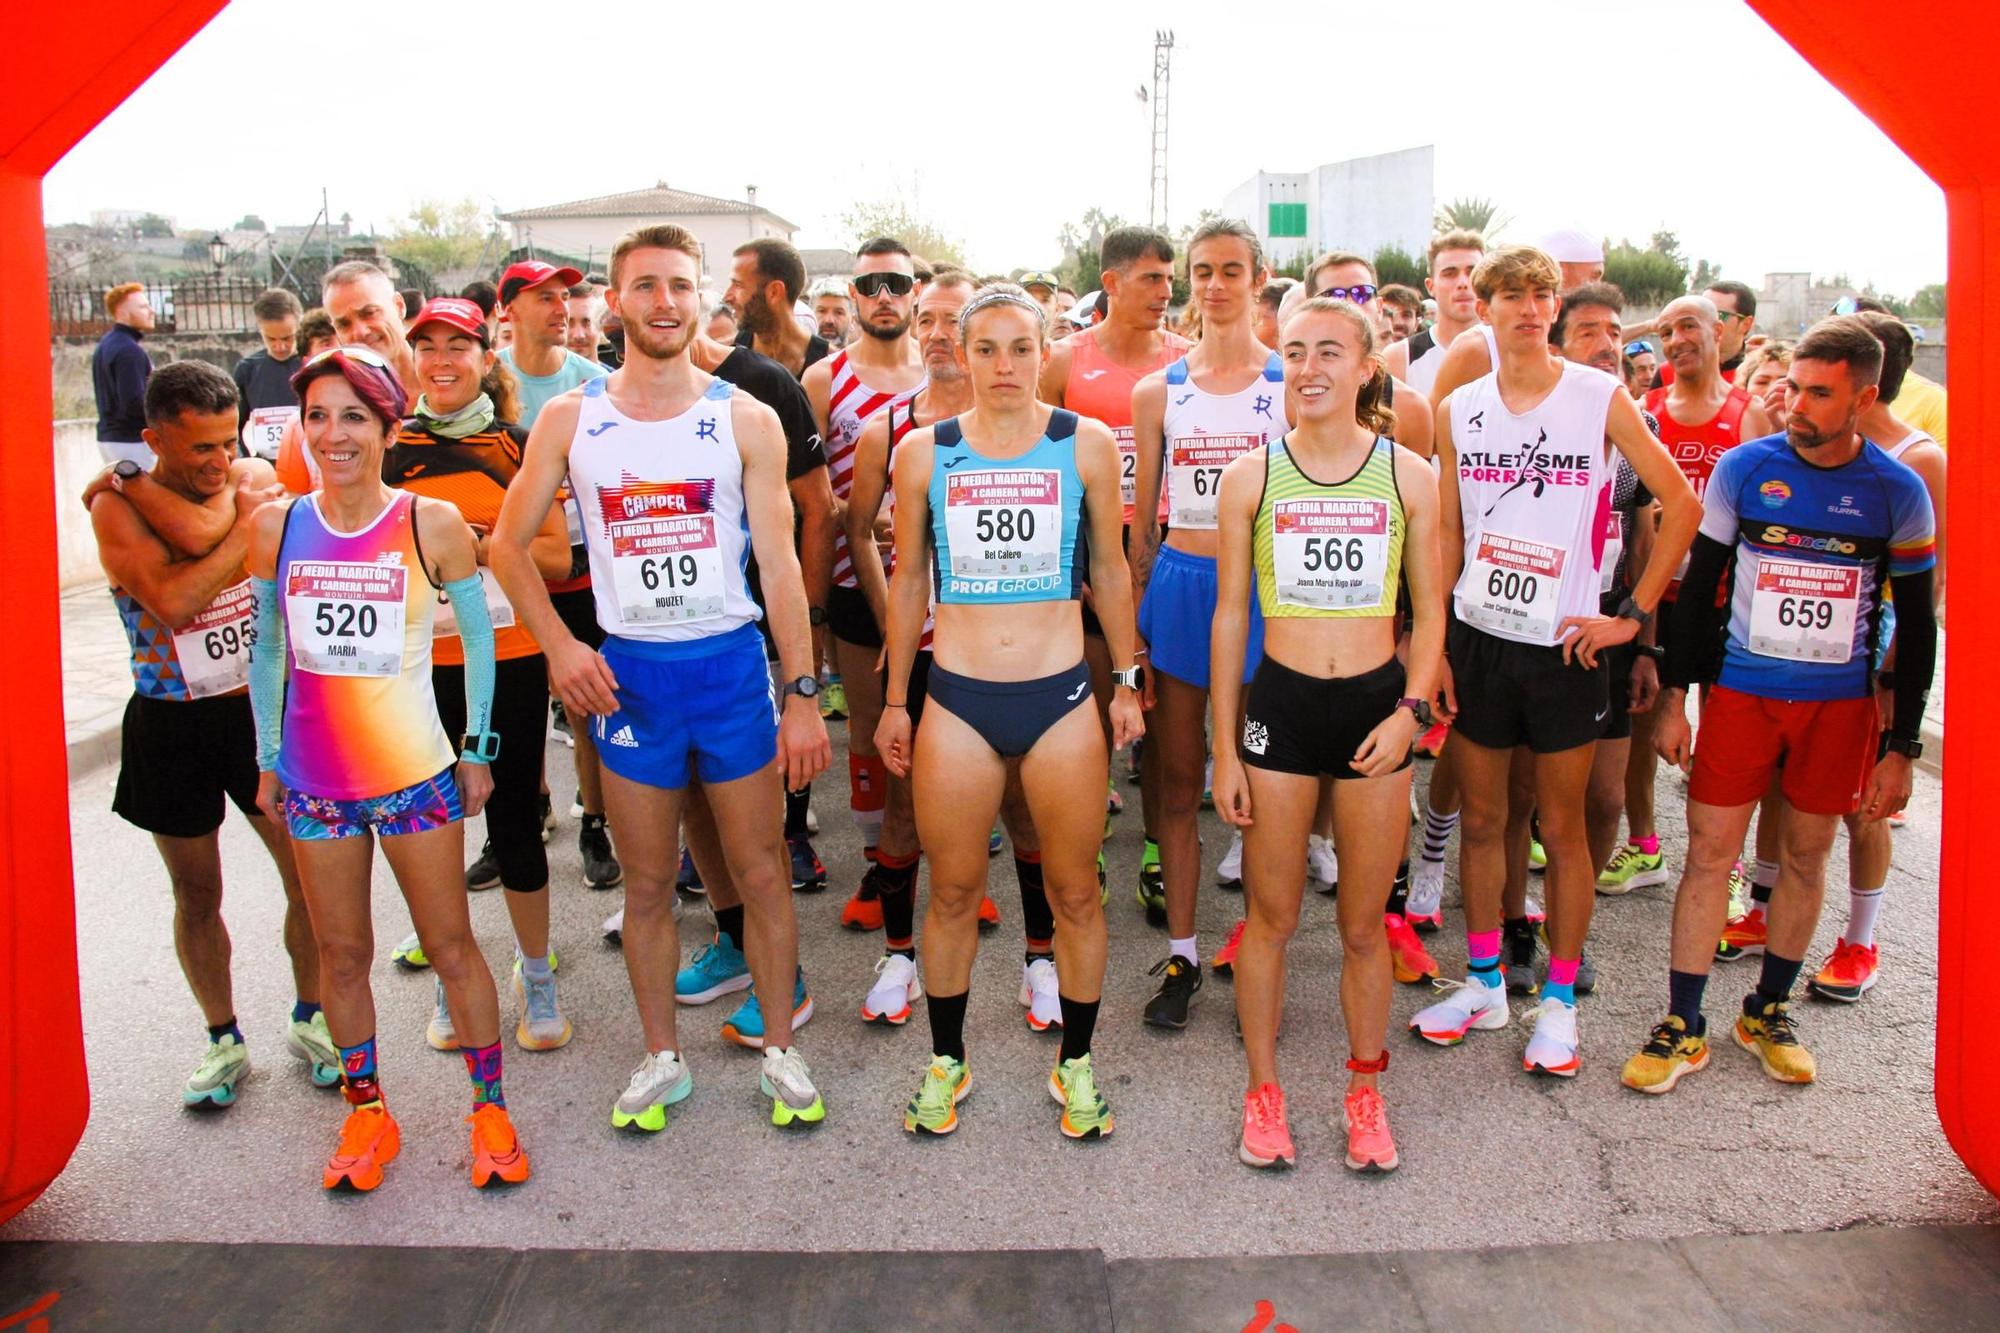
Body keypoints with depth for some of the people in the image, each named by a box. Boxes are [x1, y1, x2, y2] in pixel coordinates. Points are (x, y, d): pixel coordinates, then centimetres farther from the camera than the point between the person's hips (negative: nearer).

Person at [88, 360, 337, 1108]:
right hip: (173, 728, -1)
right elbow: (169, 600, -26)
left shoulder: (256, 480, -3)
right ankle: (224, 1042, 31)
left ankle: (308, 1020, 27)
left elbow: (200, 530, -24)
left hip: (262, 708, 2)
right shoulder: (116, 506, -9)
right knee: (197, 893, 12)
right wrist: (245, 523, -20)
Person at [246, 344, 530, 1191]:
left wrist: (477, 751, 2)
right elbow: (266, 651, 9)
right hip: (314, 779, 3)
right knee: (341, 953, 12)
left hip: (415, 773, -2)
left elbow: (478, 639, 1)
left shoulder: (432, 525, -8)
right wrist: (268, 759, 10)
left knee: (451, 945, 5)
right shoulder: (275, 527, -1)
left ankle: (490, 1109, 20)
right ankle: (367, 1115, 28)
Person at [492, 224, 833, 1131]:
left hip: (732, 664, -1)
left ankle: (780, 1049, 23)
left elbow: (779, 563, -3)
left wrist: (802, 695, -6)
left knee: (759, 870, 7)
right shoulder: (569, 420, 1)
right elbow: (509, 542, 7)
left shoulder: (745, 420, -2)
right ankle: (661, 1057, 27)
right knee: (646, 883, 11)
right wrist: (558, 645, -6)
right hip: (625, 672, 1)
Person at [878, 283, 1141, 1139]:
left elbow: (1110, 569, 9)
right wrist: (894, 700, 11)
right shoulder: (924, 452, 2)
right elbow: (909, 579, 9)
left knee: (1075, 893, 8)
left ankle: (1076, 1063, 28)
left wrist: (1126, 681, 9)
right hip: (957, 700, 1)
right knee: (953, 893, 10)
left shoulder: (1086, 445, 0)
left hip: (1062, 697, 0)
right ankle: (946, 1061, 30)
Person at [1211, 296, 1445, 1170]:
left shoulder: (1408, 476, 1)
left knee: (1364, 924, 11)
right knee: (1270, 916, 8)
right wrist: (1225, 746, 1)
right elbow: (1231, 613, 4)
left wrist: (1411, 711, -8)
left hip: (1376, 705, 0)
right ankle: (1263, 1091, 26)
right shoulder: (1252, 476, 0)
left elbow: (1429, 609, 7)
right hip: (1279, 704, 0)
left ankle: (1364, 1093, 29)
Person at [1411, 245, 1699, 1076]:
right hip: (1477, 638, 3)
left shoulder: (1600, 398, -5)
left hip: (1564, 646, -3)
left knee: (1562, 828, 6)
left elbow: (1682, 505, -2)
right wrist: (1433, 643, 2)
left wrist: (1632, 614, -7)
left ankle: (1559, 1001, 20)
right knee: (1480, 820, 11)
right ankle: (1483, 984, 26)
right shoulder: (1458, 410, 5)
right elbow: (1447, 536, 8)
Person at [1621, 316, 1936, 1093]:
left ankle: (1768, 1010, 28)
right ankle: (1682, 1028, 9)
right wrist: (1673, 696, -1)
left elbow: (1916, 626, 2)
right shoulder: (1743, 468, -4)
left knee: (1806, 856, 11)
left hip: (1840, 703, 1)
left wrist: (1901, 747, 0)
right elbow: (1698, 585, 3)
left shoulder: (1898, 492, -3)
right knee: (1709, 852, -1)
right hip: (1741, 691, -1)